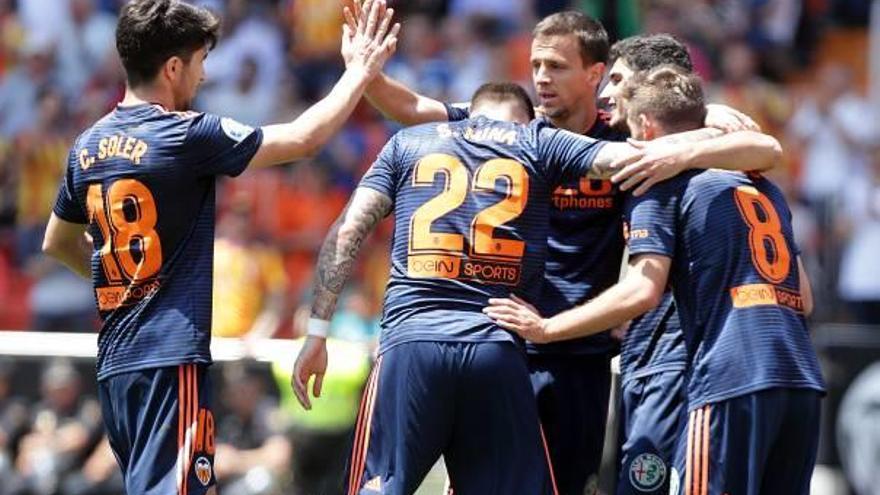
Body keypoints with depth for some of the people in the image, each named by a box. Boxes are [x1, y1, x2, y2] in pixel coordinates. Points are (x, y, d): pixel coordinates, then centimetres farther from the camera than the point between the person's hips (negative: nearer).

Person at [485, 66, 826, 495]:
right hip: (802, 384, 7)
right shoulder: (763, 188, 24)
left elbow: (642, 291, -9)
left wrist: (545, 329, -3)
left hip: (731, 383, -7)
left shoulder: (662, 185, 2)